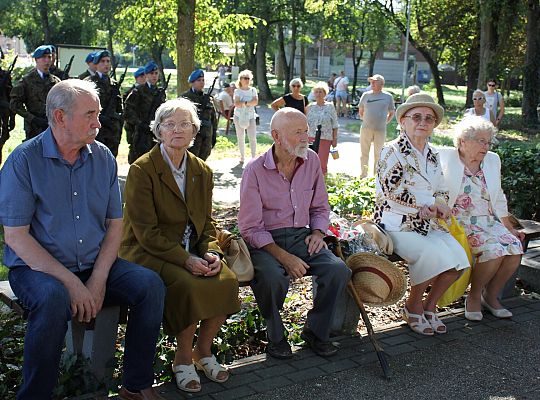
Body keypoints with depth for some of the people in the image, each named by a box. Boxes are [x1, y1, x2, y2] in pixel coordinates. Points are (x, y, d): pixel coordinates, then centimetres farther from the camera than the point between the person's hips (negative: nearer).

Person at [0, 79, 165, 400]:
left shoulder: (103, 158, 5)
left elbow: (115, 223, 6)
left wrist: (99, 278, -9)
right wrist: (71, 282, -20)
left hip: (96, 265, 5)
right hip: (37, 268, -4)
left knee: (151, 284, -17)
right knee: (54, 298, -36)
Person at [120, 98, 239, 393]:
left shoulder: (202, 171, 9)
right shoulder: (142, 170, -9)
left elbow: (206, 222, 13)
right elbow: (146, 231, -14)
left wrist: (211, 253, -8)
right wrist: (185, 259, -23)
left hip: (191, 251, 5)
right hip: (148, 252, -5)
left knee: (227, 279, -21)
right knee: (189, 285, -31)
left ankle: (203, 350, 2)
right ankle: (183, 357, -7)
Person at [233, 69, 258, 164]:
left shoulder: (253, 90, 5)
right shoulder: (237, 91, 1)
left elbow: (255, 102, -10)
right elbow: (236, 104, -14)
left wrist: (244, 103, -18)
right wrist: (249, 103, -19)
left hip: (250, 116, 0)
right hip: (239, 116, 0)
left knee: (252, 138, -8)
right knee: (240, 138, 6)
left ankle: (253, 157, -4)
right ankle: (242, 157, 16)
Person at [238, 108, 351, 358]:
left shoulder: (312, 161, 5)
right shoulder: (255, 170, -11)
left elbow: (320, 207, 18)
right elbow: (250, 228, -12)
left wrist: (318, 232, -3)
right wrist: (284, 257, -22)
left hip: (301, 235, 5)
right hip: (265, 241, -4)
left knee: (339, 270, -20)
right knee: (273, 277, -35)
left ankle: (315, 331, 3)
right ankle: (276, 336, -6)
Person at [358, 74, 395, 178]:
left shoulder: (388, 97, 3)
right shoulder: (366, 95, 5)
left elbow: (392, 113, 14)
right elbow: (360, 111, 17)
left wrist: (385, 122, 6)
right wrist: (365, 121, 9)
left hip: (380, 130, -1)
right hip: (366, 129, 1)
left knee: (378, 154, 8)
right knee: (364, 153, 5)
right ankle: (363, 175, 14)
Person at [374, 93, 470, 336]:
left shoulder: (432, 155, 17)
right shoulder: (391, 152, -6)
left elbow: (441, 191, 20)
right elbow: (392, 193, -14)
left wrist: (439, 206, -5)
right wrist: (429, 202, -11)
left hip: (427, 224, 7)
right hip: (396, 224, -7)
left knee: (458, 256, -15)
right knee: (431, 254, -29)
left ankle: (430, 306, 6)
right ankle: (413, 306, -3)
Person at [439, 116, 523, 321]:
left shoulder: (493, 160, 14)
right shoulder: (445, 159, -4)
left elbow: (499, 200, 22)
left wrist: (510, 228, 19)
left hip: (488, 222, 6)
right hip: (459, 223, -6)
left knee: (515, 247, -19)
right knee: (494, 249, -28)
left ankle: (491, 296, 1)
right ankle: (474, 296, -5)